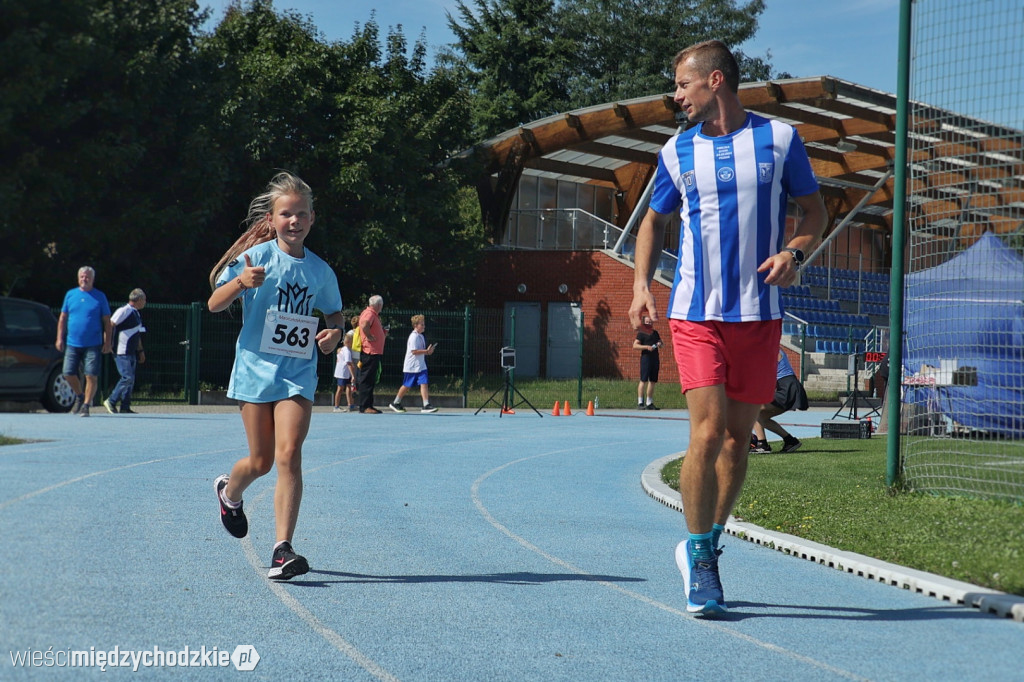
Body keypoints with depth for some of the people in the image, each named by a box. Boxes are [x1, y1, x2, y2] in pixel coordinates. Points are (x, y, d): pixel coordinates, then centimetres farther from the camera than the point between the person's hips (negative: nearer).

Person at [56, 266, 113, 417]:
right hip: (72, 343, 3)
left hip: (93, 345, -2)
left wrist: (107, 342, -3)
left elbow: (107, 321, 4)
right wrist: (60, 338, 5)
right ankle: (79, 396, 26)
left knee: (91, 376, -8)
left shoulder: (100, 297, 3)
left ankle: (86, 405, 1)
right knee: (68, 373, 1)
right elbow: (62, 318, 13)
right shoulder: (70, 295, 9)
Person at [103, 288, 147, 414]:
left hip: (131, 353, 9)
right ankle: (111, 401, -2)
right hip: (122, 352, -9)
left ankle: (125, 407, 8)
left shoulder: (136, 314, 17)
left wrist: (140, 351, 26)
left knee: (130, 380, 6)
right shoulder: (123, 311, -13)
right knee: (127, 378, -13)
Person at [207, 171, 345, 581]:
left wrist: (335, 333, -1)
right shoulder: (258, 256, -4)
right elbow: (214, 304, -8)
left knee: (289, 455, -14)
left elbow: (335, 313, 22)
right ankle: (229, 492, 42)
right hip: (256, 367, -1)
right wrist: (240, 282, -28)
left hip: (298, 374, 2)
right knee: (261, 461, 6)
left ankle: (282, 550, -14)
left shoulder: (320, 270, 6)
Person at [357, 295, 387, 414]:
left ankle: (369, 405, 17)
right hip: (369, 352, -11)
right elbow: (364, 325, -32)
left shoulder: (374, 315, 20)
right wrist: (369, 336, -20)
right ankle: (364, 407, -11)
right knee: (367, 380, -10)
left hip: (374, 352, 11)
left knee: (370, 380, 13)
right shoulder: (369, 314, -12)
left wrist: (384, 332, 16)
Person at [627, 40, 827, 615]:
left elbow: (815, 210, 10)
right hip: (696, 311, 0)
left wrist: (794, 252, -11)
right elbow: (655, 221, 19)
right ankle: (700, 559, -2)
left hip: (760, 313, 0)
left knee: (738, 437, 6)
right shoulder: (678, 152, 7)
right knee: (708, 431, -14)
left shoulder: (779, 139, 3)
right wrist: (642, 283, 4)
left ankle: (704, 550, 23)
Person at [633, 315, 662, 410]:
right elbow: (635, 346, -9)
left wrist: (659, 344, 6)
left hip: (655, 358, 7)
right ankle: (640, 403, -13)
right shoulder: (641, 333, 0)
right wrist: (646, 347, -19)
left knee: (652, 381, 8)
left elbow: (660, 342, 30)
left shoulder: (655, 333, 19)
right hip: (646, 357, -7)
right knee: (644, 380, -12)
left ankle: (649, 403, 14)